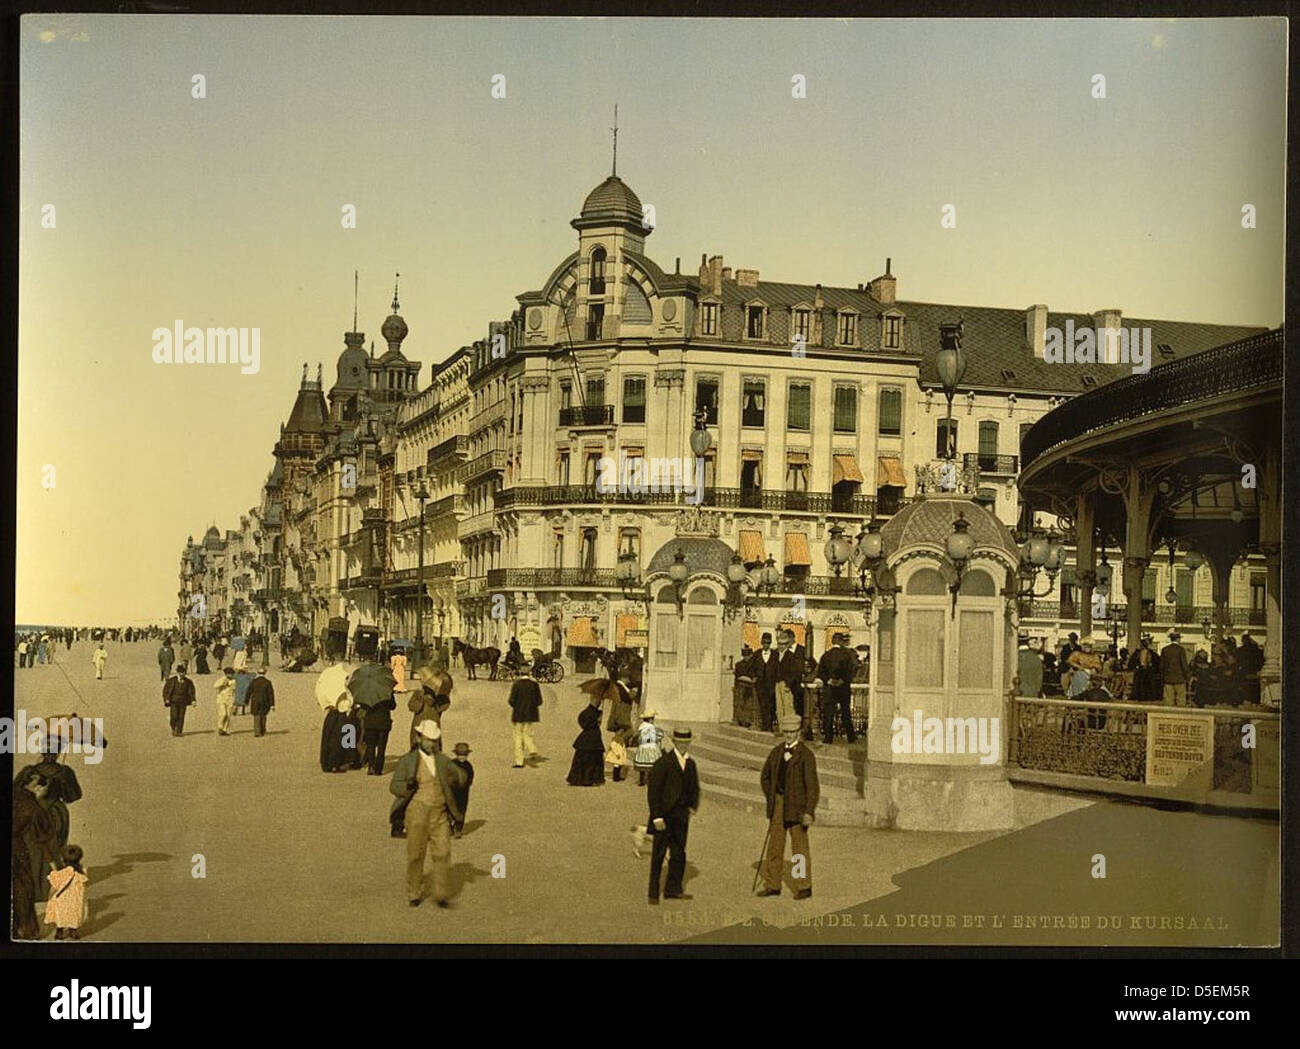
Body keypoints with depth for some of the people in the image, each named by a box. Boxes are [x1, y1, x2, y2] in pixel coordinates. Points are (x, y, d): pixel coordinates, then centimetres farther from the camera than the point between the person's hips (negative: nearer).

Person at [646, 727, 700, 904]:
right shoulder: (663, 763, -10)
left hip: (681, 815, 6)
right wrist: (657, 816, -17)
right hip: (664, 815, -6)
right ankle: (653, 893, 7)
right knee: (658, 854, 0)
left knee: (678, 853, 8)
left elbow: (694, 788, 23)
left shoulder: (690, 764, 10)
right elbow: (653, 791, -13)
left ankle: (673, 889, 19)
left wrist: (693, 806, 8)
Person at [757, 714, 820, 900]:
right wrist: (770, 799, 11)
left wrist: (809, 812, -21)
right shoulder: (776, 752, 9)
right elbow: (765, 777, 22)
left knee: (799, 846, 1)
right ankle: (772, 885, 16)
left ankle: (804, 887, 10)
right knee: (774, 845, 8)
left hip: (797, 806, -6)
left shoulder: (806, 755, -10)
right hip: (778, 806, 6)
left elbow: (812, 786, -14)